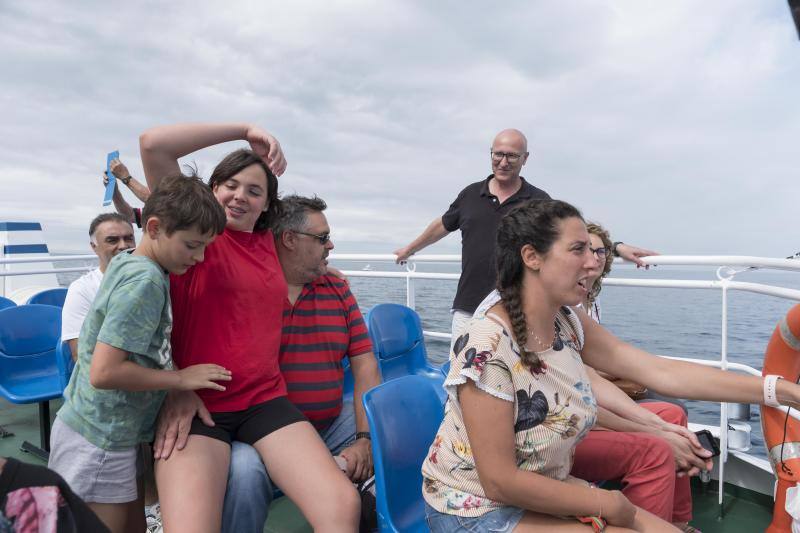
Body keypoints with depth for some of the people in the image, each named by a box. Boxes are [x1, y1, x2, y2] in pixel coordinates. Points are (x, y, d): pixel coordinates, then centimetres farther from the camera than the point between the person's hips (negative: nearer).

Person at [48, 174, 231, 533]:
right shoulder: (146, 280, -23)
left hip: (110, 433, 9)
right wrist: (181, 378, -16)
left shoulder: (125, 262, 4)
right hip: (99, 441, -9)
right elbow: (104, 372, -27)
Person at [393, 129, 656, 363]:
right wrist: (410, 249, 32)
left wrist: (617, 247, -5)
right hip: (467, 309, 1)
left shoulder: (539, 200, 4)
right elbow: (442, 225, 22)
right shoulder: (470, 194, 8)